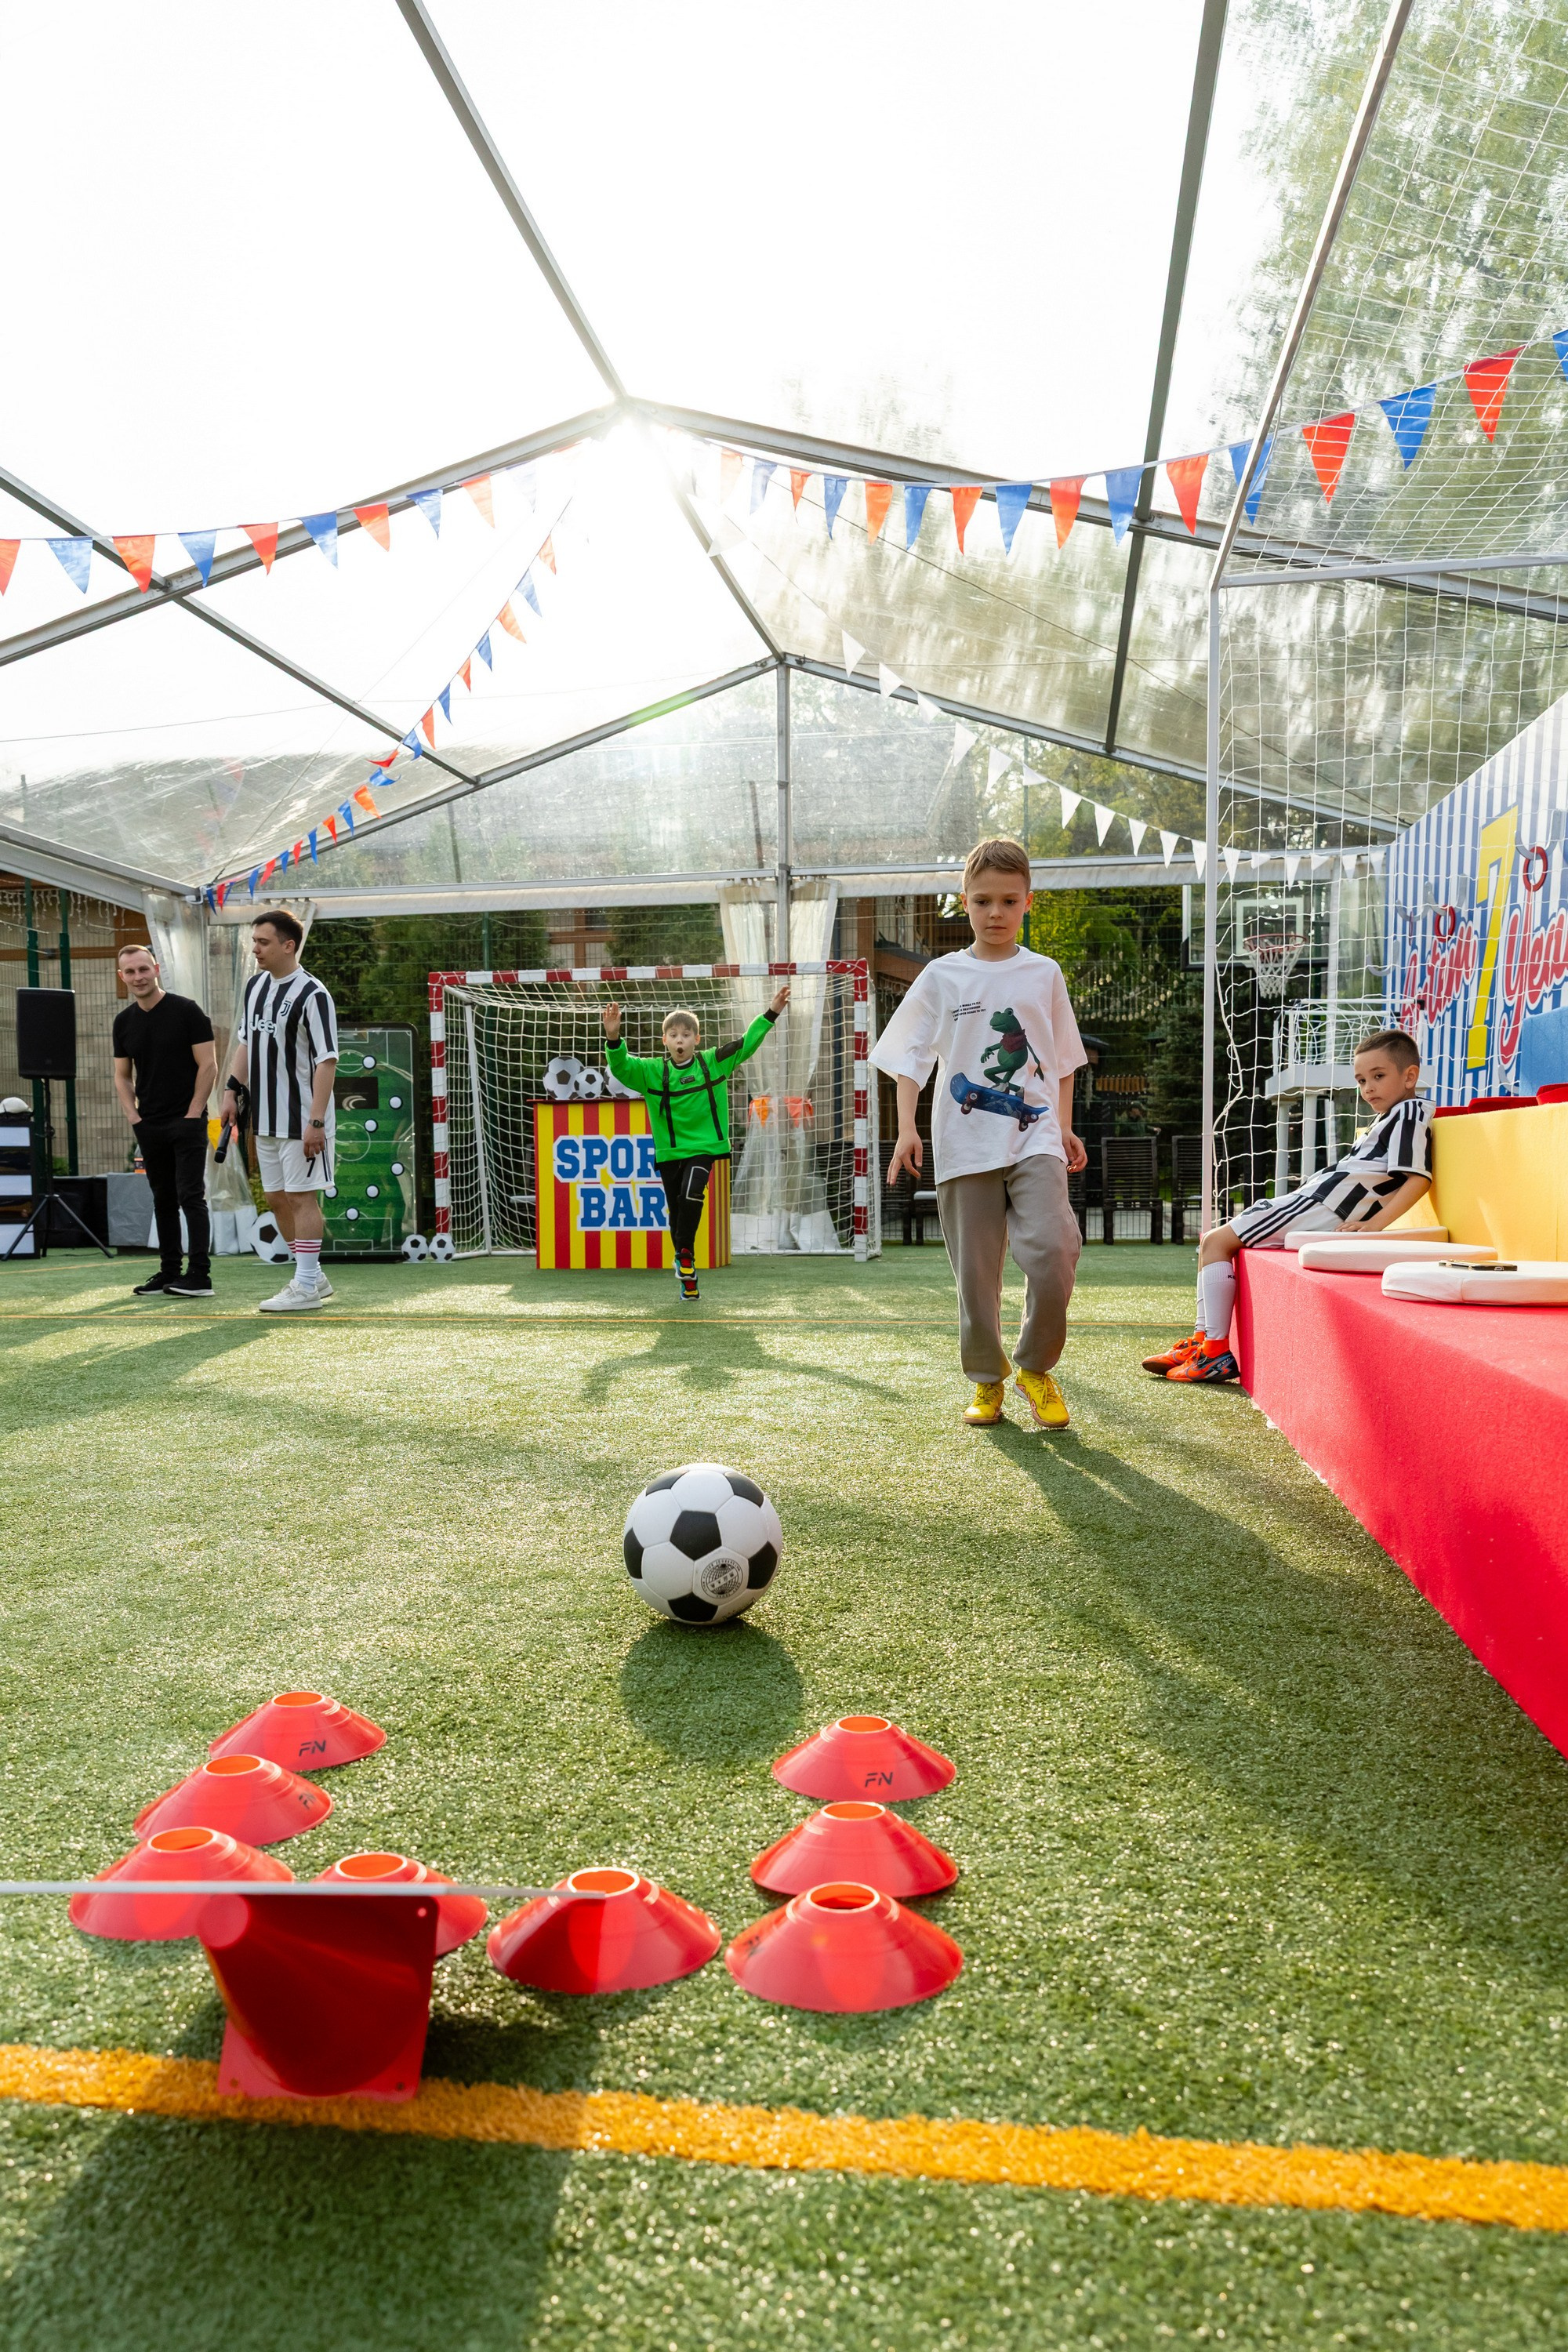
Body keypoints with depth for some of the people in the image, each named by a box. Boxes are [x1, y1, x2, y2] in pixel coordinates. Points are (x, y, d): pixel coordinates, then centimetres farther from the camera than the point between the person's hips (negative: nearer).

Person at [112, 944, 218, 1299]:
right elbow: (122, 1075, 17)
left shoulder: (186, 1010, -5)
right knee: (163, 1199, 10)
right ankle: (169, 1272, 16)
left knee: (191, 1196, -9)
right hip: (148, 1125, 6)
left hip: (187, 1121, -6)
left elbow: (208, 1065, -7)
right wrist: (133, 1116, 3)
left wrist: (193, 1114, -12)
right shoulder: (124, 1021, 11)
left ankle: (200, 1275, -8)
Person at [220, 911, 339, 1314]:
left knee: (302, 1196, -4)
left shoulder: (312, 995, -15)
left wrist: (316, 1122, -22)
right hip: (265, 1117, 8)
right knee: (277, 1198, 13)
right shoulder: (255, 986, 10)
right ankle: (312, 1276, 25)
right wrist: (232, 1090, 13)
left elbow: (327, 1061, -18)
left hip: (301, 1119, -8)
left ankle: (305, 1287, 4)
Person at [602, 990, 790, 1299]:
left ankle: (685, 1253, 0)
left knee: (691, 1196, -25)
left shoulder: (714, 1063, 1)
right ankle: (687, 1275, 26)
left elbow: (746, 1044, 4)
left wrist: (770, 1014, 0)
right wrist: (613, 1038, -33)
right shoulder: (652, 1071, -2)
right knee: (676, 1210, 8)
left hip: (703, 1147, -1)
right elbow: (621, 1066, -15)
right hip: (669, 1151, 1)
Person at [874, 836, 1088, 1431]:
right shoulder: (942, 977, 6)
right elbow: (909, 1057, 5)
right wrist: (906, 1129, -7)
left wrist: (1065, 1127, 11)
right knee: (975, 1270, 4)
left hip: (1035, 1140, 0)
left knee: (1053, 1249, -19)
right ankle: (987, 1381, 23)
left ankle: (1035, 1367, 3)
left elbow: (1063, 1059, 18)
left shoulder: (1045, 974, 10)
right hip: (964, 1145, 0)